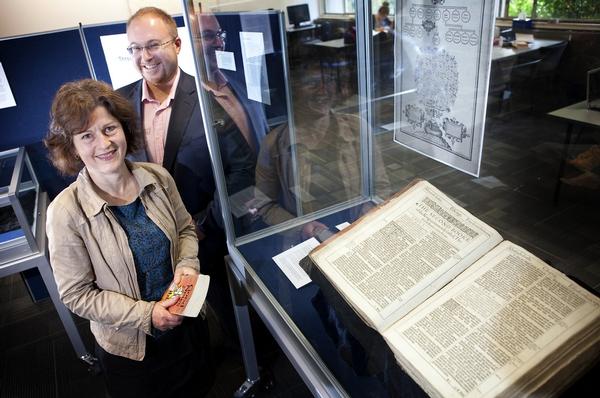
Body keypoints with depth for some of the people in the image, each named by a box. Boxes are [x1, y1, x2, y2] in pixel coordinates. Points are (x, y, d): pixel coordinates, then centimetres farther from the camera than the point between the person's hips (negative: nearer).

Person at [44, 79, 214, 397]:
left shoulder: (157, 178, -14)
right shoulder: (66, 212, -24)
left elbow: (186, 229, 3)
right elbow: (76, 295, -16)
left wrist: (187, 264, -17)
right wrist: (145, 315, -22)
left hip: (187, 320, 4)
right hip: (129, 346, -3)